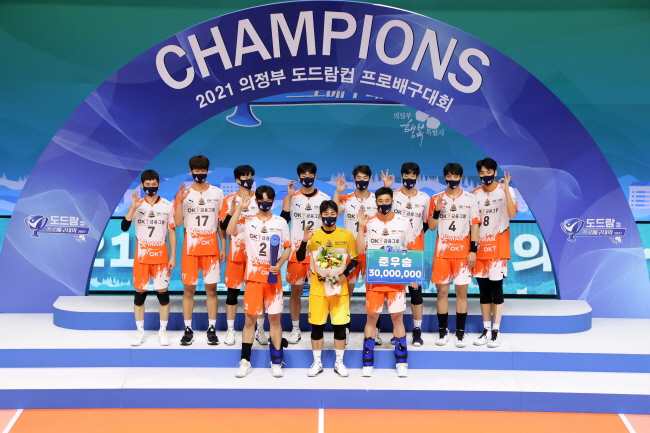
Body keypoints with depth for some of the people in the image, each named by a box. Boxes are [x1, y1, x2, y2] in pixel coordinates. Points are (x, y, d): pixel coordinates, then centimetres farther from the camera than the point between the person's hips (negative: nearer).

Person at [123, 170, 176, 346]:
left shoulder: (167, 205, 1)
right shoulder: (136, 204, 1)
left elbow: (172, 231, 3)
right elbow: (124, 227, -11)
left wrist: (173, 256, -1)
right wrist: (133, 207, -24)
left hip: (161, 255, 0)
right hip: (141, 255, 1)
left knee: (163, 292, 2)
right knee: (140, 292, 5)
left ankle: (162, 331, 14)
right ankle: (140, 332, 18)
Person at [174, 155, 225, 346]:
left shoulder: (217, 193, 4)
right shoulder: (184, 193, 2)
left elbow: (221, 222, 7)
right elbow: (178, 222, -3)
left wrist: (223, 247, 4)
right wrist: (180, 201, -17)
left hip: (211, 248, 0)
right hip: (190, 248, 0)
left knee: (211, 288, 2)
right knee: (188, 288, 3)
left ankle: (211, 329, 11)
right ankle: (188, 330, 13)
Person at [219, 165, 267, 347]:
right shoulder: (229, 200, 2)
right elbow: (223, 227, -5)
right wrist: (232, 211, -20)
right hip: (237, 252, -1)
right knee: (233, 290, 3)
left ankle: (260, 330, 15)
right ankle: (230, 330, 15)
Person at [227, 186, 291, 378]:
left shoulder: (281, 222, 5)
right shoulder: (248, 220, 1)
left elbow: (288, 247, 7)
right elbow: (230, 231, -18)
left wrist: (279, 264, -9)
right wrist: (239, 208, -18)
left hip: (274, 277, 1)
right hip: (253, 277, -1)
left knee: (275, 318, 5)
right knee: (250, 318, 5)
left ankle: (276, 362, 16)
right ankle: (245, 361, 16)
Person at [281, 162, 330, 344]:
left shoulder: (324, 198, 5)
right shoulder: (292, 197, 3)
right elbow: (283, 220, -12)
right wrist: (289, 196, -15)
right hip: (297, 249, 0)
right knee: (296, 289, 5)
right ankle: (295, 328, 17)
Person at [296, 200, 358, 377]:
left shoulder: (347, 235, 0)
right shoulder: (313, 235, -1)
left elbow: (354, 259, 6)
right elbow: (300, 258, -6)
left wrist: (345, 274, -9)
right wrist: (304, 241, -23)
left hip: (340, 288, 0)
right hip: (318, 288, 0)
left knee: (340, 325, 4)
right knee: (317, 325, 4)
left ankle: (339, 363, 20)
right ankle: (317, 363, 20)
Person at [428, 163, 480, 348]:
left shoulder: (470, 199, 2)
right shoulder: (436, 199, 4)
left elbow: (474, 226, 1)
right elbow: (431, 226, 3)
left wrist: (473, 250, -6)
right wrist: (437, 210, -14)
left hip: (463, 250, -1)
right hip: (442, 250, 1)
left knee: (461, 291, 2)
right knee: (442, 291, 3)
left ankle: (461, 332, 11)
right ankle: (443, 330, 14)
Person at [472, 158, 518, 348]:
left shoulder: (505, 190, -3)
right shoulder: (475, 194, 9)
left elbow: (512, 214, -18)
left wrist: (506, 190, -26)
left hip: (498, 247, -4)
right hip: (480, 247, 4)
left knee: (496, 287, -3)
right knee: (483, 289, 7)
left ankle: (496, 331, 5)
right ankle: (486, 330, 16)